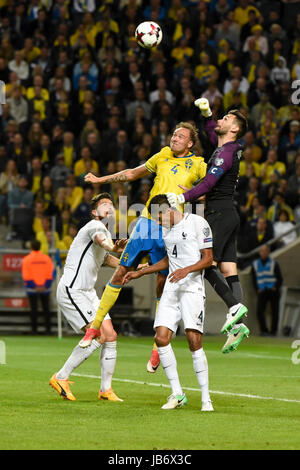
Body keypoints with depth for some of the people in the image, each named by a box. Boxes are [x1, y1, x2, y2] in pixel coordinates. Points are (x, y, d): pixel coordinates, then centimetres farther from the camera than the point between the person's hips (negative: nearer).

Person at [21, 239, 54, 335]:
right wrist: (45, 286, -3)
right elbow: (51, 273, -3)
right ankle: (48, 329, 5)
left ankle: (34, 329, 2)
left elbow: (26, 276, -10)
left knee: (33, 309, 3)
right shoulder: (47, 258, 1)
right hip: (45, 289, 2)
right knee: (46, 308, 7)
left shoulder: (26, 259, -5)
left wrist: (33, 286, -7)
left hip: (32, 288, -2)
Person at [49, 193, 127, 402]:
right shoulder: (95, 226, -13)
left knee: (110, 336, 3)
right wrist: (114, 248, -57)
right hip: (72, 291, -9)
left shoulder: (107, 233, 18)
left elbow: (106, 258, 36)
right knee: (98, 336, -16)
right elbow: (100, 239, -37)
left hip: (88, 292, 9)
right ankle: (61, 378, -5)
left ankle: (106, 389, 11)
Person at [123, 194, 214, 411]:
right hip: (171, 288, 7)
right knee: (161, 338, -6)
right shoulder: (166, 228, 16)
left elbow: (208, 258, -7)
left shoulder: (198, 223, -5)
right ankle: (177, 394, 4)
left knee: (194, 340, -15)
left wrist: (186, 270, -22)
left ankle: (206, 399, -9)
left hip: (193, 287, -7)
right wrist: (139, 273, 28)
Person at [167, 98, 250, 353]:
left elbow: (208, 184, -22)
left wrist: (183, 198, -24)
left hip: (219, 213, -9)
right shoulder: (230, 148, 15)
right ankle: (237, 325, -6)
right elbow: (212, 134, 39)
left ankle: (235, 306, -22)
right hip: (229, 214, 9)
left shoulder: (225, 153, -12)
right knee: (228, 270, 1)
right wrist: (207, 113, 30)